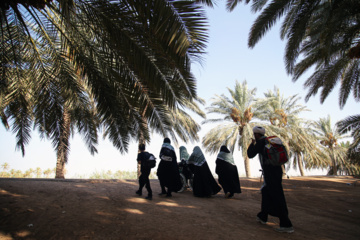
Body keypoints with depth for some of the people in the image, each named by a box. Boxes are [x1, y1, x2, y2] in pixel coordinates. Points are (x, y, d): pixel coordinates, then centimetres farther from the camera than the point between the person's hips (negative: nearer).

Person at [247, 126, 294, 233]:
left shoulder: (260, 142, -7)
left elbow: (250, 155, -1)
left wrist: (252, 144, 15)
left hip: (270, 172, -9)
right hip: (277, 169, 9)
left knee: (277, 198, -7)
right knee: (266, 192, 22)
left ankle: (287, 225, -7)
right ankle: (263, 217, 31)